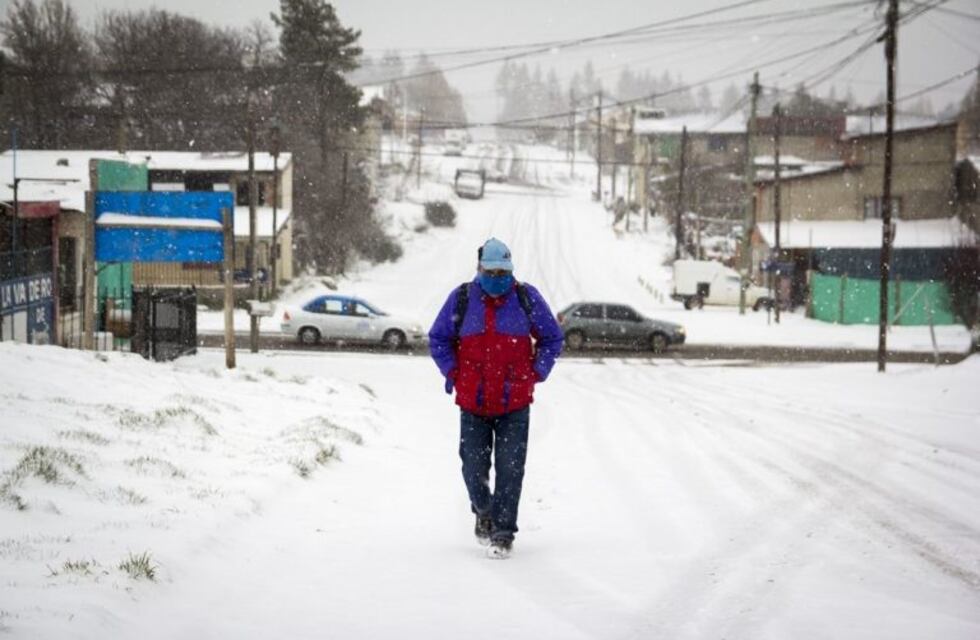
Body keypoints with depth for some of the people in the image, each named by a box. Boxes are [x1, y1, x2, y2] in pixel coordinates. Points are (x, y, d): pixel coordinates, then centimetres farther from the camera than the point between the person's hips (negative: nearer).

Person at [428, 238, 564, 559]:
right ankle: (483, 513, 33)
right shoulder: (462, 299, -1)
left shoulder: (527, 298, -1)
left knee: (510, 469, -6)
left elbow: (552, 338, 11)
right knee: (474, 467, 5)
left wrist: (536, 374, 2)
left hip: (515, 403, -1)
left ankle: (503, 533, 1)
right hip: (472, 403, 1)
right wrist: (454, 373, 1)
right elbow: (438, 339, 11)